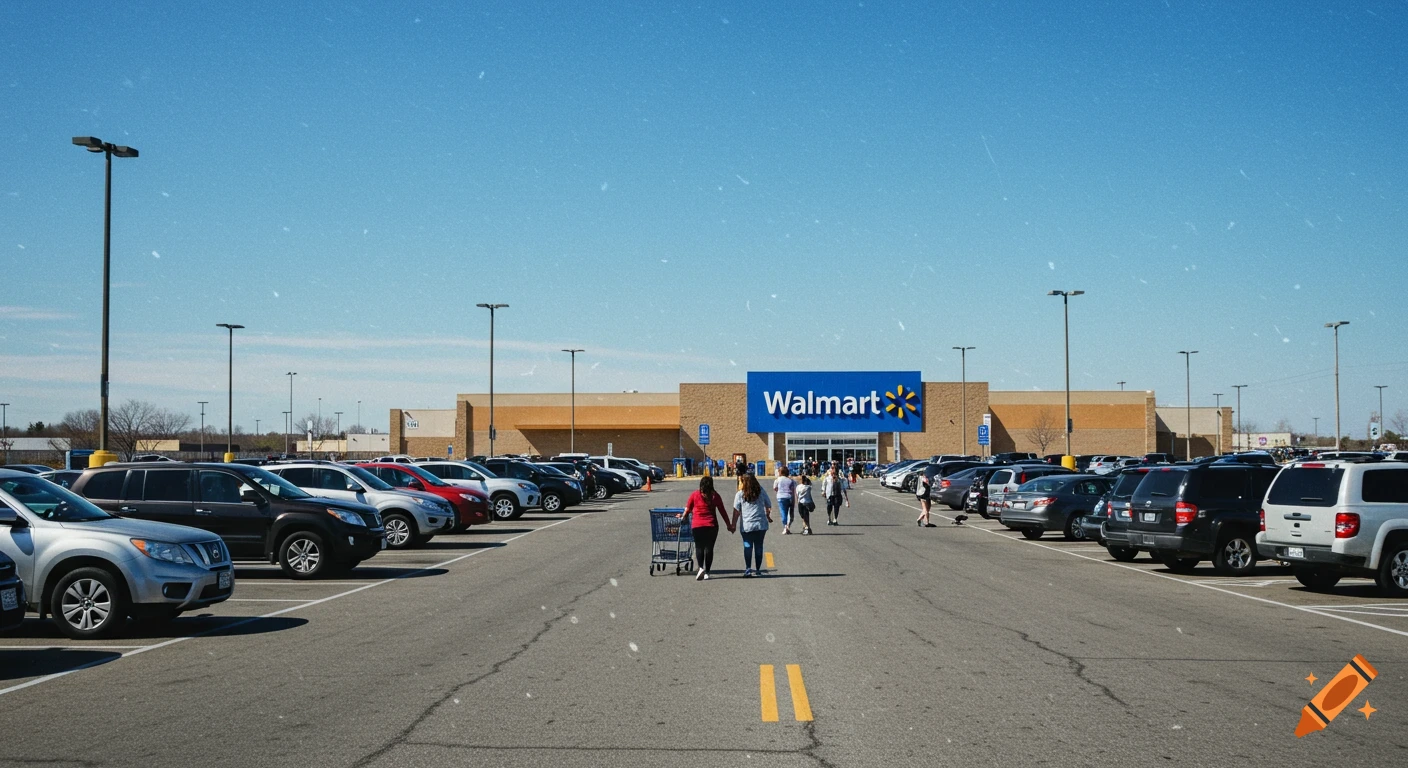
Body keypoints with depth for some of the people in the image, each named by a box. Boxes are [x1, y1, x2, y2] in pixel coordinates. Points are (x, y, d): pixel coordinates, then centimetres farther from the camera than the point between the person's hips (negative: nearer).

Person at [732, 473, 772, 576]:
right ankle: (757, 569, 9)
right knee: (758, 546, 8)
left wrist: (734, 524, -3)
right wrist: (768, 516, 31)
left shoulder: (740, 494, -2)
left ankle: (748, 568, -12)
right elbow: (769, 505, 15)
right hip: (761, 525, 2)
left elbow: (736, 511, -6)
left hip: (747, 526, -2)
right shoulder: (760, 492, 7)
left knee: (747, 546, 1)